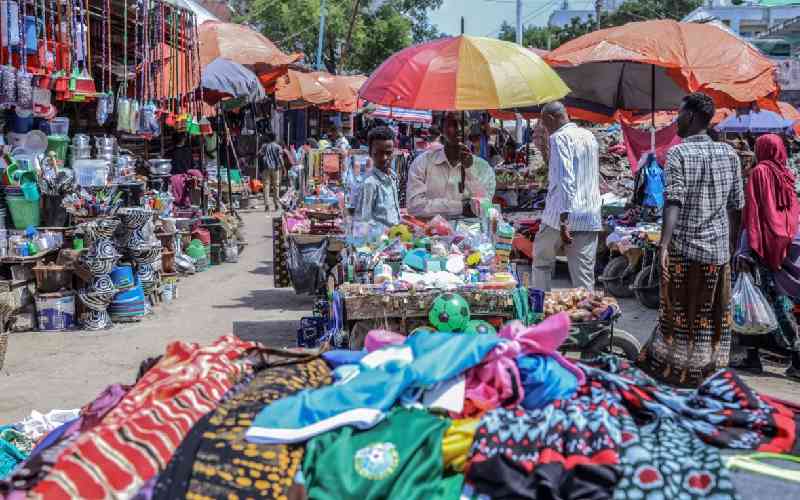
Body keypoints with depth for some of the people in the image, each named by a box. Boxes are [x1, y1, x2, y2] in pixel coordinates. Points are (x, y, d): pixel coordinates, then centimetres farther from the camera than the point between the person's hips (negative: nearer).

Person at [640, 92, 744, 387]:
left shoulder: (678, 153, -8)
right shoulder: (729, 154, 6)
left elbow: (674, 203, -20)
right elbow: (736, 207, 9)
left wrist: (663, 246, -26)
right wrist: (730, 244, 19)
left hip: (684, 248, -4)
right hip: (718, 249, 4)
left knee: (679, 311, 6)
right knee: (713, 315, 10)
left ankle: (673, 369, 14)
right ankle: (709, 372, 16)